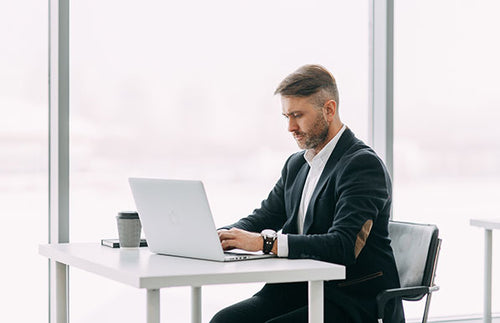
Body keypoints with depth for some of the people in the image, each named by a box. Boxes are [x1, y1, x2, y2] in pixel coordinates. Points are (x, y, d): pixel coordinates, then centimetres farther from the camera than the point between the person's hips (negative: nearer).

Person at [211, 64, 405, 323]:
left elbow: (344, 245, -24)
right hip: (303, 291, 8)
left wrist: (265, 242, -29)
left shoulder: (363, 164, -13)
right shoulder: (296, 164, 16)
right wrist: (222, 236, -5)